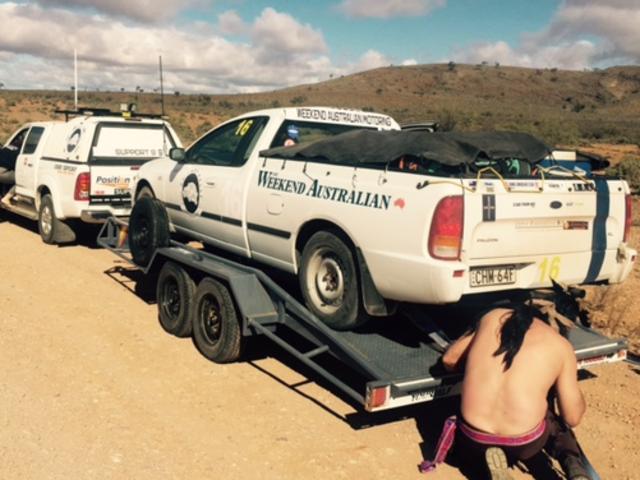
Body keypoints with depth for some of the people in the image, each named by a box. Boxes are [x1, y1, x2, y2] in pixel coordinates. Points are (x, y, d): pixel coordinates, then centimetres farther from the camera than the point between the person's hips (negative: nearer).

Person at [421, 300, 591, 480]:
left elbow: (449, 359, 18)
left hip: (473, 441, 0)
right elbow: (572, 417, 8)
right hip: (525, 445, 0)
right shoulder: (560, 345, 6)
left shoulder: (493, 317, 11)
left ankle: (488, 456, 6)